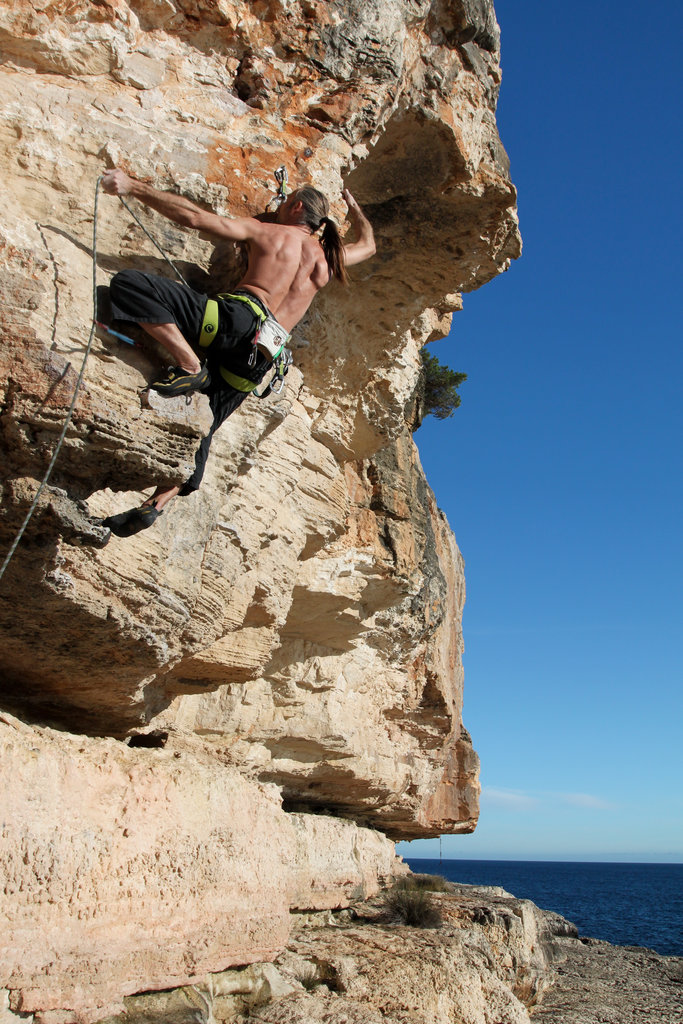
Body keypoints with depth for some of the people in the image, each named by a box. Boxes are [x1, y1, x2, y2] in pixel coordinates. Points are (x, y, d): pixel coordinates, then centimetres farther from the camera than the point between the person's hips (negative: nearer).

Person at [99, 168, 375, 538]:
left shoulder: (264, 230, 15)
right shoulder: (329, 257, 26)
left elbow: (194, 217, 5)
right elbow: (367, 245, 49)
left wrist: (133, 186, 8)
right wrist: (355, 209, 66)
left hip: (239, 317, -6)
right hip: (262, 355, 6)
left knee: (128, 283, -13)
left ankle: (190, 366, -25)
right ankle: (155, 503, 2)